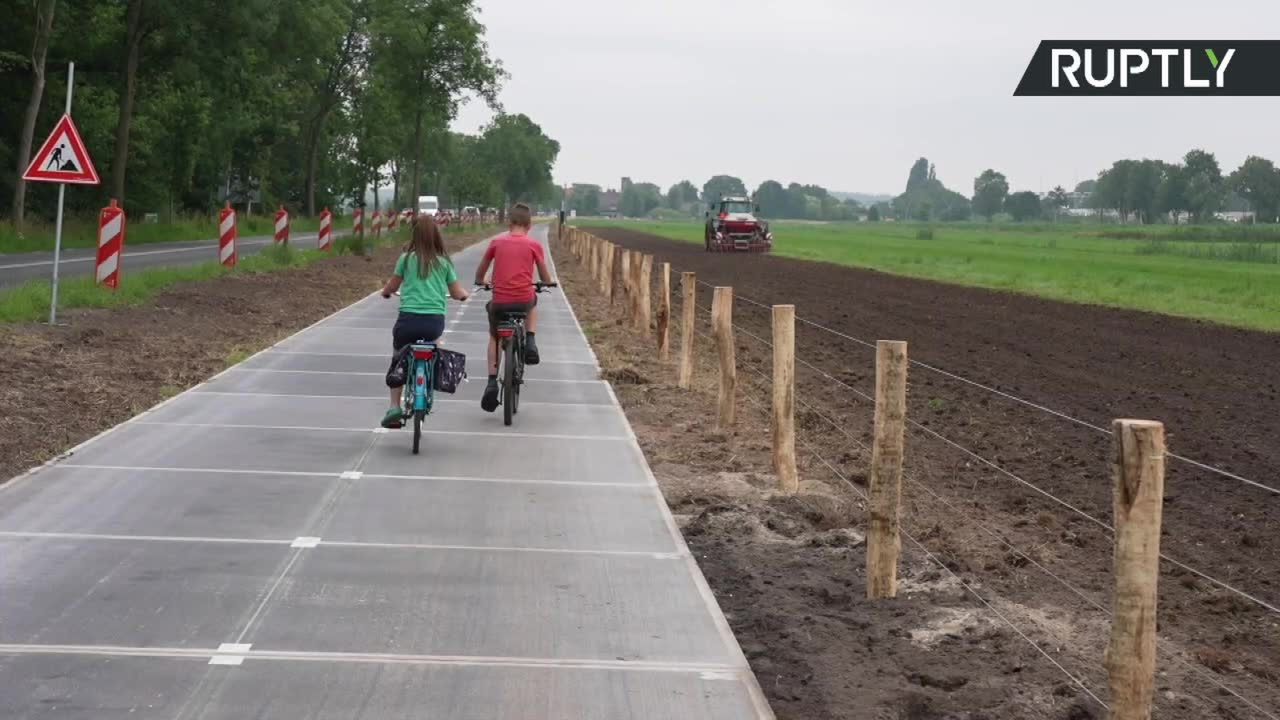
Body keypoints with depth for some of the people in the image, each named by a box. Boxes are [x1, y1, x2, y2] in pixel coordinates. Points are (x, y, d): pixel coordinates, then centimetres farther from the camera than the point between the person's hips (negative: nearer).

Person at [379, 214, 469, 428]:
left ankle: (395, 407, 7)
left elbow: (393, 285, 16)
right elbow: (456, 293, 13)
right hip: (435, 321, 1)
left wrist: (385, 291, 39)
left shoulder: (407, 258, 3)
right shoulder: (444, 261, 6)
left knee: (398, 360, 19)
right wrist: (465, 294, 36)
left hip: (408, 319, -1)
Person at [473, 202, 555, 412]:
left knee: (494, 337, 24)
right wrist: (549, 283, 35)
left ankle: (492, 382, 9)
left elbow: (480, 274, 16)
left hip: (499, 301, 0)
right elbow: (545, 278, 12)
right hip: (524, 300, 0)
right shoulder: (534, 245, 3)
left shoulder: (497, 242, 5)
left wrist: (481, 282, 38)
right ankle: (530, 344, 17)